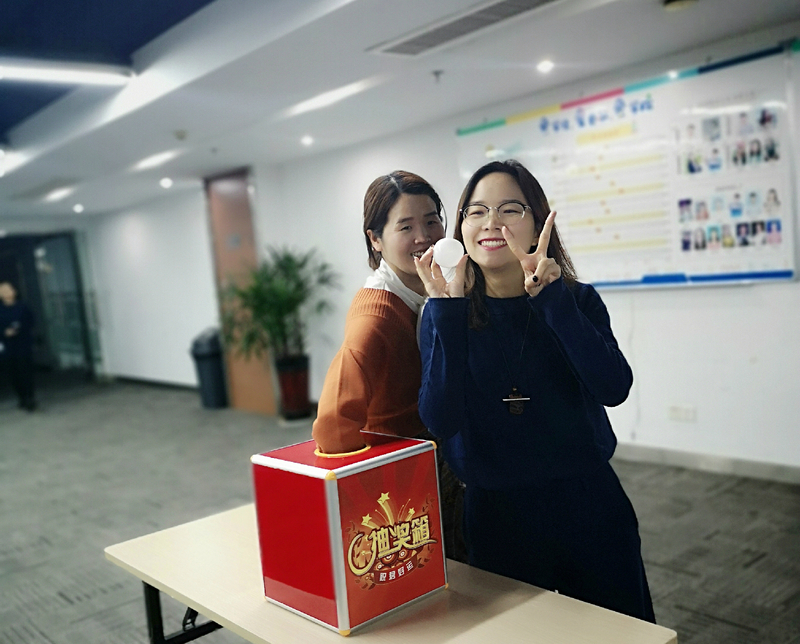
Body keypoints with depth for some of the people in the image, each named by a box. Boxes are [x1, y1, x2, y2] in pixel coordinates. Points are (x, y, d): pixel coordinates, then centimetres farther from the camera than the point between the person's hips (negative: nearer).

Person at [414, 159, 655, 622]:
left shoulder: (578, 301, -5)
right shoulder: (446, 314, -5)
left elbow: (614, 388, -21)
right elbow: (440, 421, -18)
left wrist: (551, 298, -27)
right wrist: (447, 310, -24)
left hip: (588, 504, 1)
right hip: (496, 513, 0)